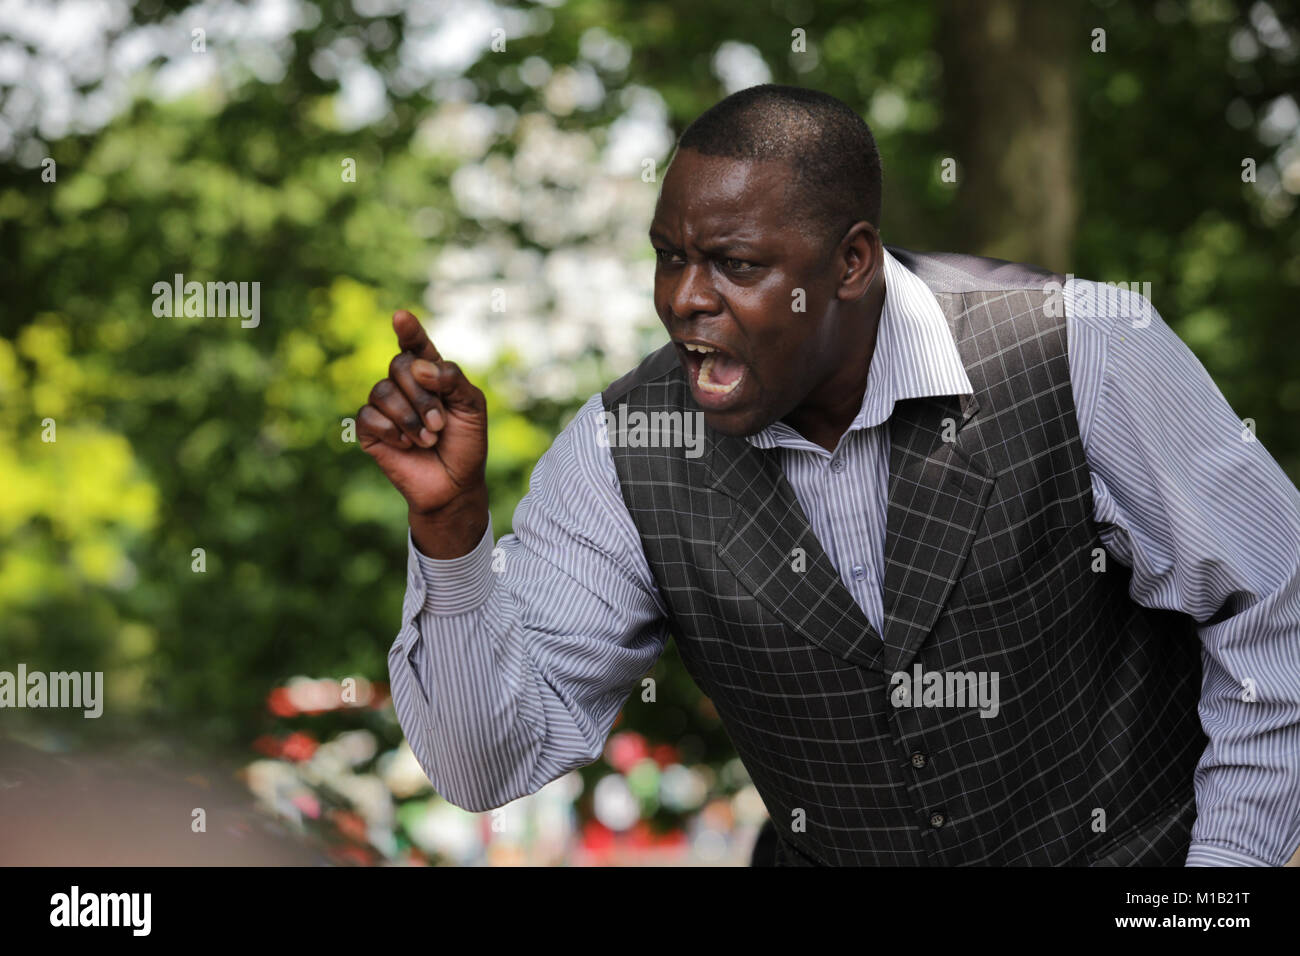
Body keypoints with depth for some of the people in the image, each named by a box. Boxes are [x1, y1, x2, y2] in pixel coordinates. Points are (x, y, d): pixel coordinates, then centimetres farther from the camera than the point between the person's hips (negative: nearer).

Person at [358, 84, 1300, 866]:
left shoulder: (1083, 356, -14)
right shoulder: (622, 453, -6)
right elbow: (493, 766, -6)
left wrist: (1222, 867, -4)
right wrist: (450, 521, -20)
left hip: (1127, 852, -1)